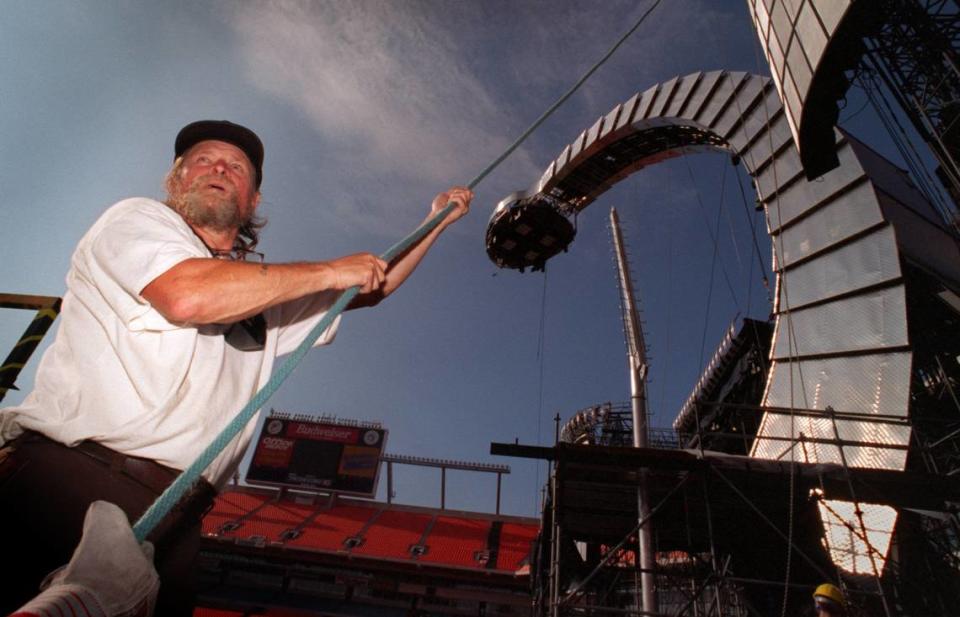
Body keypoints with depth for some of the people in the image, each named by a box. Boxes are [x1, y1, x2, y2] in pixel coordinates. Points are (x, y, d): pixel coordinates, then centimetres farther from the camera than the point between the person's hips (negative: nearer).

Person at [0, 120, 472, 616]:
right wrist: (330, 271, -8)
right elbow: (189, 295, -17)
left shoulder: (266, 293, 21)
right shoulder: (138, 217, 5)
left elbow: (371, 288, 28)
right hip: (68, 477, -5)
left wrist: (436, 221, 28)